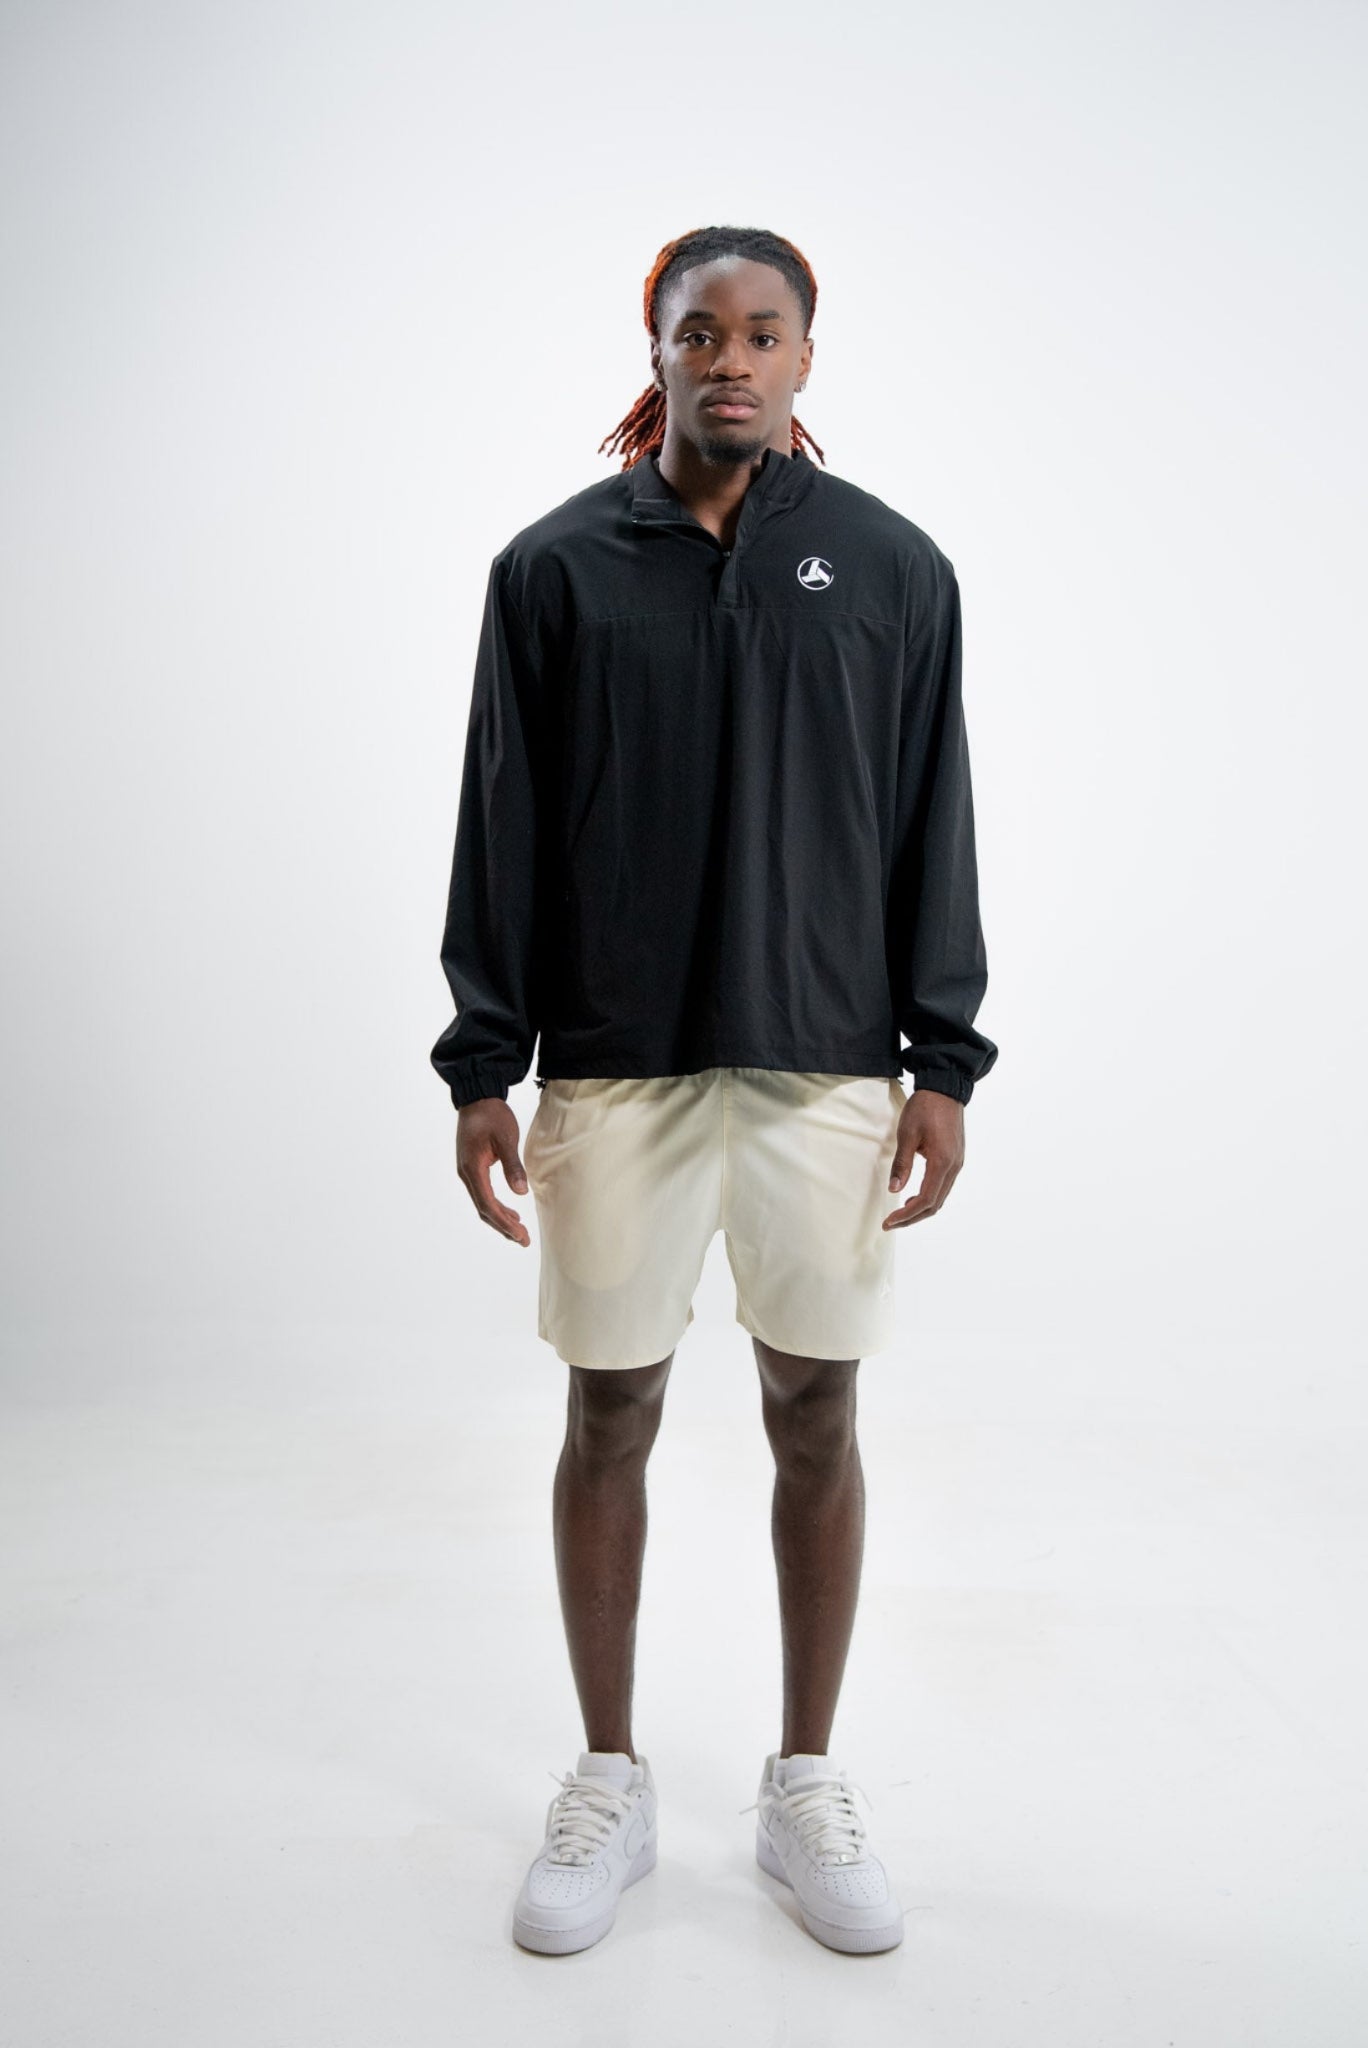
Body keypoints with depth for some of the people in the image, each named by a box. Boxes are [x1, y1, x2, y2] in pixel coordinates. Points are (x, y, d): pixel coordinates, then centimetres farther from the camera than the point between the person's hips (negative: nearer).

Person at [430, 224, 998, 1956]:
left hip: (827, 1063, 1)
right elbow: (502, 833, 3)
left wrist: (943, 1064, 1)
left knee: (816, 1418, 8)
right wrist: (482, 1066, 0)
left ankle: (806, 1784, 28)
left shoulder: (890, 566, 5)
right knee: (609, 1419, 7)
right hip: (613, 1066, 0)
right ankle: (610, 1782, 27)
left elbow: (933, 828, 5)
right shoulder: (557, 566, 3)